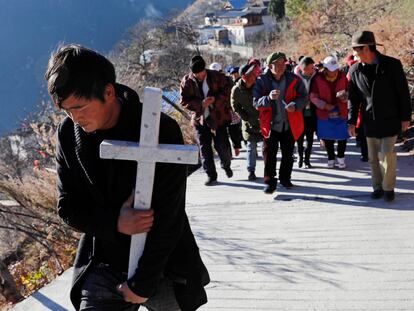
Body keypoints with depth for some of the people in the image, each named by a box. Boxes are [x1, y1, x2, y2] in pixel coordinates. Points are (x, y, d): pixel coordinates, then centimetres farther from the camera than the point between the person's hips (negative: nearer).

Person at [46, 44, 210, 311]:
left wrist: (142, 285, -16)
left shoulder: (162, 131, -21)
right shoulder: (69, 133, -6)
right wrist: (114, 223, -21)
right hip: (103, 266, 3)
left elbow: (167, 219, -20)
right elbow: (67, 207, -2)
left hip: (163, 269, -2)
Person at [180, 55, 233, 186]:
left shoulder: (217, 76, -7)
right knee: (205, 148, 3)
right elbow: (185, 101, -5)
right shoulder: (187, 81, -5)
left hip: (218, 117, -1)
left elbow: (227, 90, -2)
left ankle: (226, 165, 31)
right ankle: (211, 175, 14)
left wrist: (216, 99, -21)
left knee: (222, 145, 0)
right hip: (200, 119, 1)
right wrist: (201, 104, -20)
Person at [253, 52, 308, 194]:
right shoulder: (262, 81, -7)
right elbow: (256, 102, -12)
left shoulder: (294, 79, -4)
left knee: (288, 154, 14)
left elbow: (304, 97, 1)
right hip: (270, 124, -2)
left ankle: (285, 178, 32)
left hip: (290, 124, 2)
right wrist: (269, 98, -32)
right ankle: (269, 181, 9)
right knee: (269, 153, -3)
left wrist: (295, 105, -21)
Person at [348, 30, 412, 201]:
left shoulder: (392, 65, -7)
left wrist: (405, 117, -3)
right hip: (370, 121, 3)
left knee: (387, 154, -6)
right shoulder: (355, 70, 2)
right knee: (373, 158, 9)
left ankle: (388, 187, 11)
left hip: (390, 120, -3)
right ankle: (378, 187, 23)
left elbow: (403, 92, -3)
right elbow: (353, 98, 7)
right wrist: (352, 121, 2)